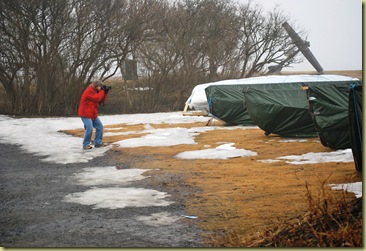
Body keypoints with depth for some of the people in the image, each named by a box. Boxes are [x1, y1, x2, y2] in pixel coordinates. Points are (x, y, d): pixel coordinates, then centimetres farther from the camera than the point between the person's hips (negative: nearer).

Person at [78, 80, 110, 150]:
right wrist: (103, 91, -10)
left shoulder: (95, 91, 17)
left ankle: (98, 142, 14)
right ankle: (86, 144, -8)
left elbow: (101, 101, 15)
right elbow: (97, 98, -23)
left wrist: (105, 92, 3)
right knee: (89, 129, -19)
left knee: (100, 126, 7)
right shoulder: (89, 91, -14)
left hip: (93, 114, 10)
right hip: (86, 114, -10)